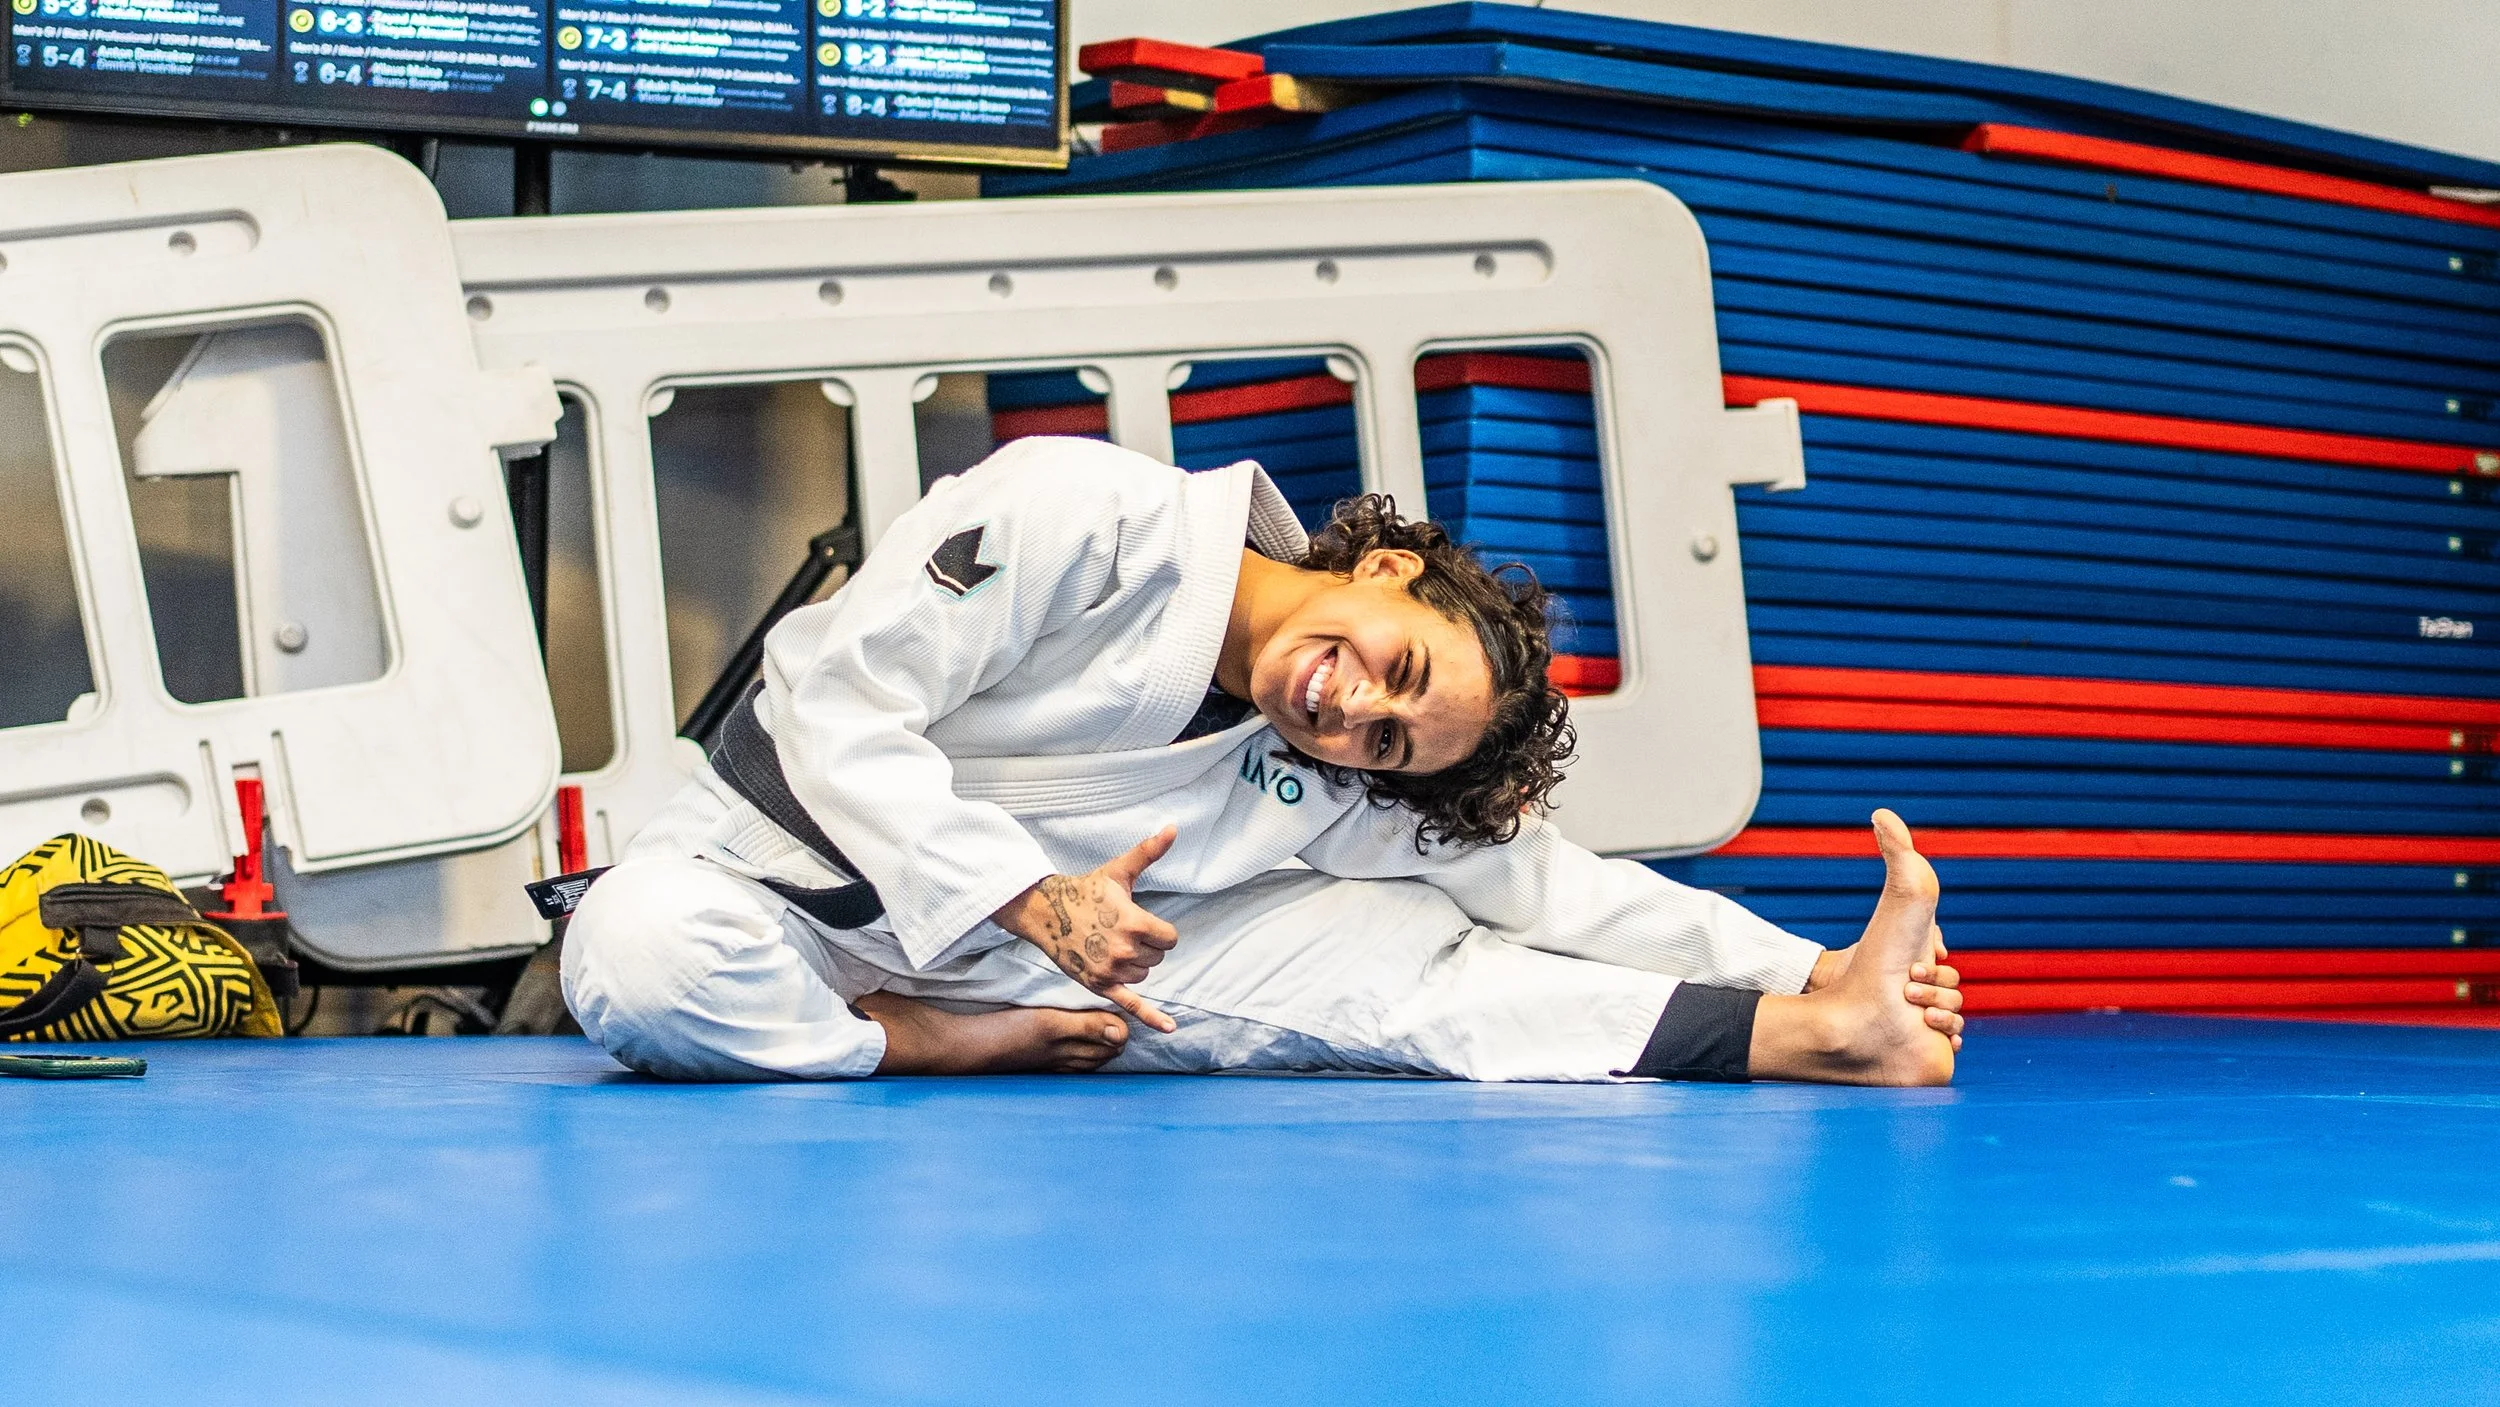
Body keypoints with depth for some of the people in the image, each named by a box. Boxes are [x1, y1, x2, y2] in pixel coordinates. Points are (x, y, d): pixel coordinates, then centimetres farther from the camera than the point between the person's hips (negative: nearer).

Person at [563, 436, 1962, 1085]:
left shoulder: (1331, 788, -4)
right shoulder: (1082, 510, -24)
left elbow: (1556, 884, -1)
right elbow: (838, 697, -24)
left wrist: (1816, 968, -10)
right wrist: (1031, 899, -32)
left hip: (1003, 952, 4)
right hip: (793, 862, -3)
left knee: (1384, 951, -14)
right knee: (645, 965, -41)